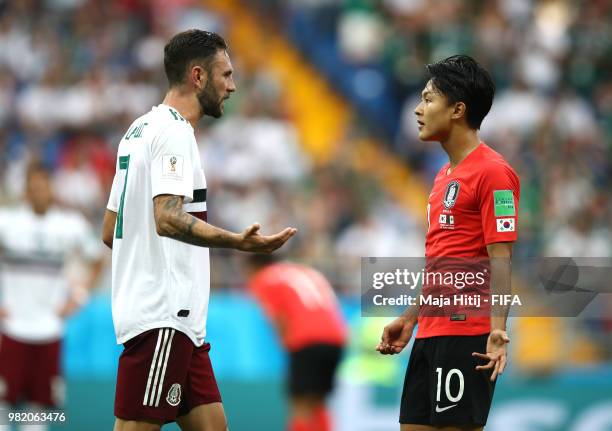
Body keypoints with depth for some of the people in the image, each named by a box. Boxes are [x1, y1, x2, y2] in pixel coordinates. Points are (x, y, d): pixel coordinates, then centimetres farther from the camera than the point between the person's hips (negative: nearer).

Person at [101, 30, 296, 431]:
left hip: (176, 318, 10)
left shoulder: (141, 130, 19)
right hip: (162, 314, -10)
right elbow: (168, 218, -26)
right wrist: (238, 242, -36)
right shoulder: (173, 131, -11)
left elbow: (110, 231, 22)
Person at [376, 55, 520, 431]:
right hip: (431, 332, 9)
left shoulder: (492, 172, -11)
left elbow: (500, 259, -17)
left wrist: (497, 328, -26)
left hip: (466, 334, -9)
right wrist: (410, 318, 26)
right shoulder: (446, 175, 18)